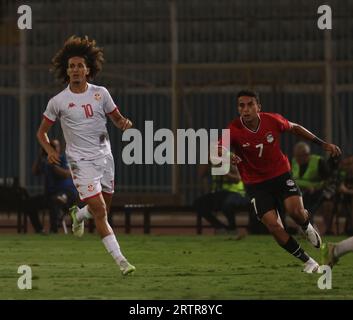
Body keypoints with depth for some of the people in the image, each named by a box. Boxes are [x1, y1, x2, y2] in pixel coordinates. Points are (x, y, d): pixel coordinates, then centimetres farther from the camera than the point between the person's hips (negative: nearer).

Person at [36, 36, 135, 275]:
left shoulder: (100, 93, 2)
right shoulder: (58, 102, -4)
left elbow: (116, 118, 13)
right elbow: (42, 132, 7)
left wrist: (124, 123, -11)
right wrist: (50, 150, -12)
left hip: (105, 157, 4)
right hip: (81, 162, -4)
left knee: (103, 208, 12)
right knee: (99, 210, -13)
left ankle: (78, 215, 47)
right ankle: (120, 260, -10)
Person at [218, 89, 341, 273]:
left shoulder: (273, 120, -13)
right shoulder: (234, 130, -19)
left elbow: (295, 128, 7)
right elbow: (218, 149, -35)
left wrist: (322, 144, 10)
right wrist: (225, 154, -59)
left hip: (281, 174, 1)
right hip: (255, 183, -1)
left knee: (296, 210, -23)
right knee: (272, 224, -15)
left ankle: (307, 227, 16)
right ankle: (308, 261, 2)